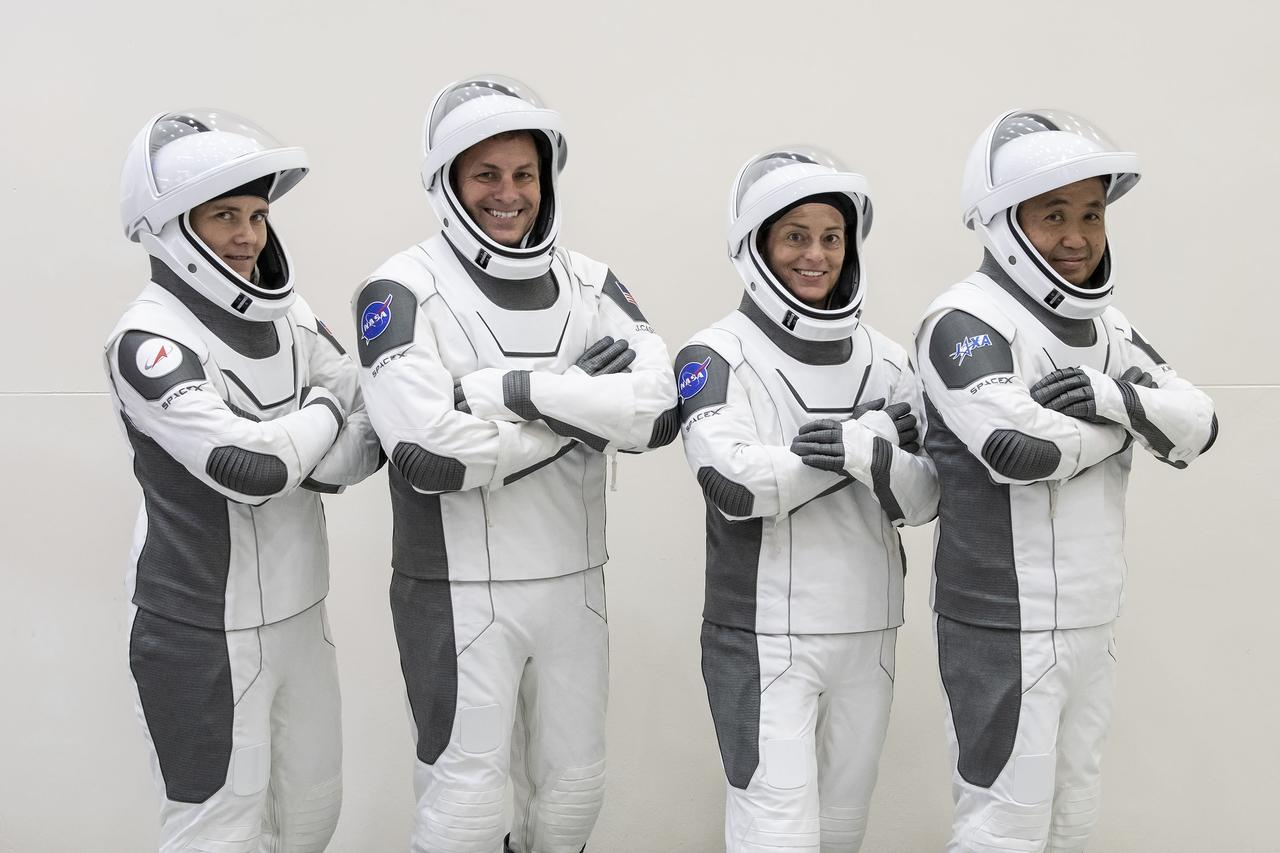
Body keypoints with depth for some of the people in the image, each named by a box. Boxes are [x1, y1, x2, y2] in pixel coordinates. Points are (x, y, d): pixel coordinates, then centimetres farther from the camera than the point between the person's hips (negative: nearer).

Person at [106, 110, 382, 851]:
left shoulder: (288, 313, 3)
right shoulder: (149, 340, -18)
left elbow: (376, 434, -1)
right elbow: (252, 468, -27)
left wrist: (282, 448, -18)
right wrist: (328, 406, -10)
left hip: (300, 614, 7)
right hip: (203, 632, -7)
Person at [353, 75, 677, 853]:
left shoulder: (589, 284, 3)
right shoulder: (404, 291, -11)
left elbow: (659, 411, -12)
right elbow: (431, 454, -23)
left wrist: (520, 388, -21)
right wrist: (580, 407, -17)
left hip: (574, 584, 5)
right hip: (459, 591, -5)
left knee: (573, 789, 18)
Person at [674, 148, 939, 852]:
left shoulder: (883, 359, 6)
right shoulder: (717, 355, -6)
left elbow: (924, 499, -1)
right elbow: (733, 484, -21)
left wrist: (868, 453, -22)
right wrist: (873, 436, -17)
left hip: (867, 633, 5)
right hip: (763, 637, -5)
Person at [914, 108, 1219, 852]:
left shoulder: (1106, 327, 10)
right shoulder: (966, 322, -14)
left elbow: (1198, 428, 4)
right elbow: (1021, 449, -28)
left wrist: (1113, 395, -16)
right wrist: (1127, 417, -9)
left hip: (1093, 623, 7)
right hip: (1007, 629, -7)